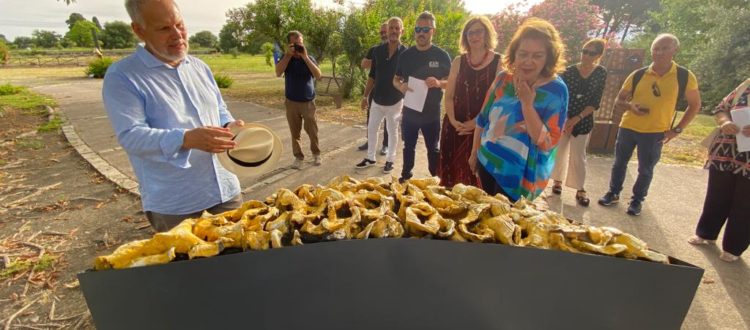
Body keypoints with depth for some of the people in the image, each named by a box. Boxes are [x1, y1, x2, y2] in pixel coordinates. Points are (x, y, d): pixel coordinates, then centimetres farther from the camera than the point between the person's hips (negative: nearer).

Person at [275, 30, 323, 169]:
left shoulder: (309, 58, -1)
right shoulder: (286, 58, 1)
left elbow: (318, 75, -17)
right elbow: (278, 73, -17)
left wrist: (305, 57, -22)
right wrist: (288, 55, -20)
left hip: (308, 101, -1)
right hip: (291, 102, 1)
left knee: (312, 131, 5)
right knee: (295, 132, 6)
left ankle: (316, 154, 24)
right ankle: (298, 156, 17)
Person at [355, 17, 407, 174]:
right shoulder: (378, 51, 0)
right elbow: (372, 76, 7)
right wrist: (365, 95, 6)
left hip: (395, 101, -3)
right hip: (377, 99, 4)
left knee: (392, 131, 10)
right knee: (371, 128, 11)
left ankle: (390, 160, 24)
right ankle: (370, 158, 27)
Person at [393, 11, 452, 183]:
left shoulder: (441, 56, -5)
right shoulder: (405, 55, 3)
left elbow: (451, 81, -1)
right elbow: (395, 79, 9)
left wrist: (438, 83, -23)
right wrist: (401, 86, -14)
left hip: (431, 113, -2)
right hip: (409, 111, 3)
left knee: (433, 149, 11)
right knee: (409, 147, 17)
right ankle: (406, 176, 34)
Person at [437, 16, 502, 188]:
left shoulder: (499, 63, -3)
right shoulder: (459, 61, 7)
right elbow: (449, 95, 5)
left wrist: (476, 122, -14)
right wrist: (453, 121, -10)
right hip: (456, 127, 3)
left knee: (478, 178, 3)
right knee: (451, 176, 9)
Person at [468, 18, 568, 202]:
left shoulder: (555, 90, -14)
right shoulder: (503, 79, -3)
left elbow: (548, 143, -20)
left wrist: (527, 103, -27)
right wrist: (474, 152, 12)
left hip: (518, 175, -4)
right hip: (487, 162, 5)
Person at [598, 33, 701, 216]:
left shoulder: (685, 77, -6)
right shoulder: (637, 75, -3)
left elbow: (695, 105, 4)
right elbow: (618, 102, 5)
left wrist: (677, 129, -4)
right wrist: (631, 107, -18)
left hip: (655, 132, -1)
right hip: (628, 128, 2)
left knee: (645, 170, 9)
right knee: (620, 163, 12)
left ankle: (637, 200, 27)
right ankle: (613, 193, 30)